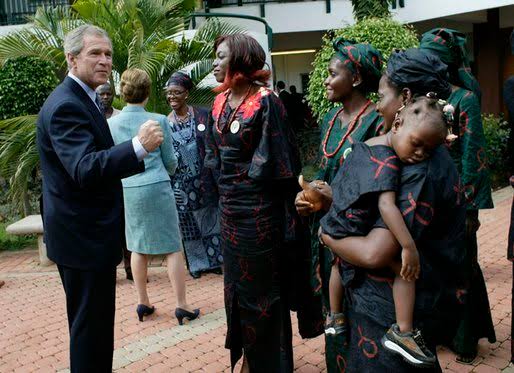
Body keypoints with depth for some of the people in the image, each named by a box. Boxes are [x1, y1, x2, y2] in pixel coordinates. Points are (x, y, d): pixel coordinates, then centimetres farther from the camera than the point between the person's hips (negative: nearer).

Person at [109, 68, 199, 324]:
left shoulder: (111, 123, -1)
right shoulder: (159, 121, -8)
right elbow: (170, 161, 1)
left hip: (128, 190, 4)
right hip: (157, 187, -3)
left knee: (138, 247, 16)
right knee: (172, 247, 4)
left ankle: (143, 303, 24)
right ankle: (181, 305, 7)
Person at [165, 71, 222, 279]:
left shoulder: (201, 116, -2)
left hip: (203, 180, -1)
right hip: (180, 183, 1)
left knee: (209, 218, 8)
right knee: (187, 222, 8)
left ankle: (213, 260, 22)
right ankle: (197, 263, 21)